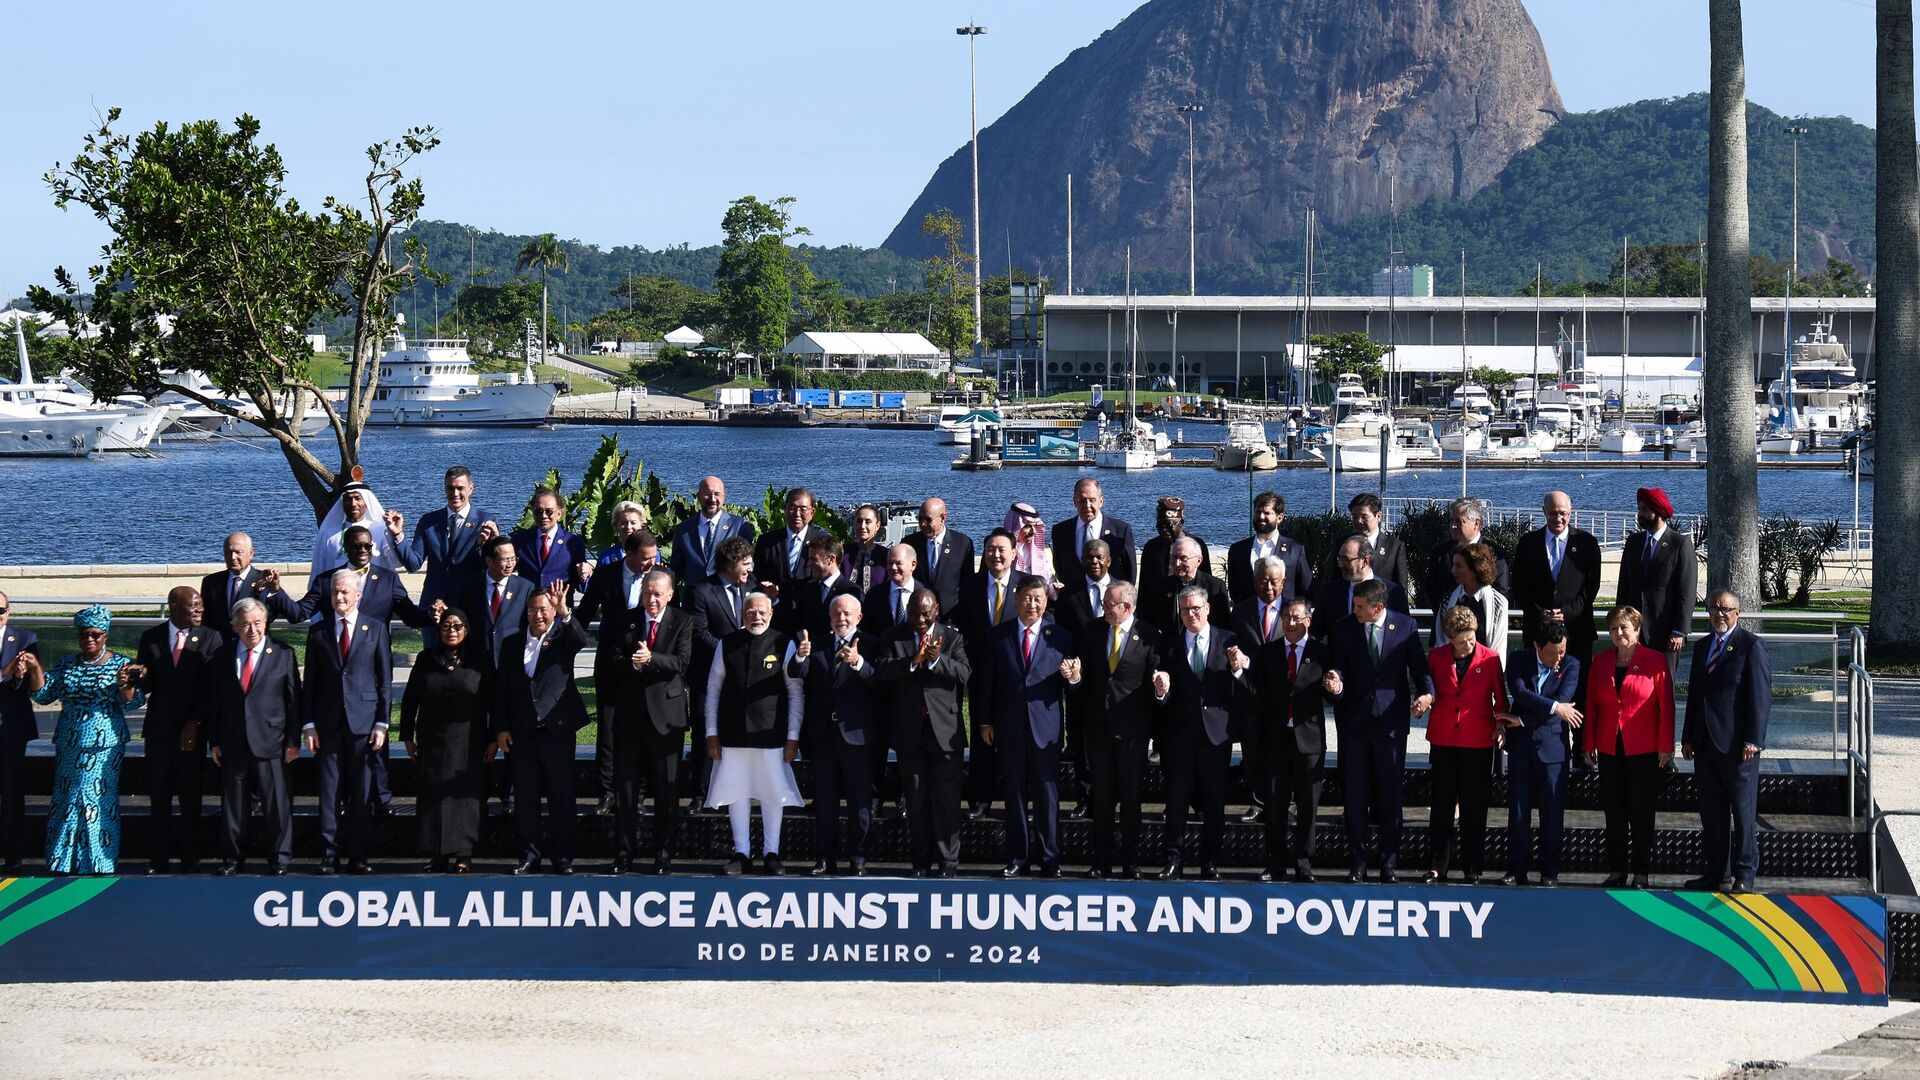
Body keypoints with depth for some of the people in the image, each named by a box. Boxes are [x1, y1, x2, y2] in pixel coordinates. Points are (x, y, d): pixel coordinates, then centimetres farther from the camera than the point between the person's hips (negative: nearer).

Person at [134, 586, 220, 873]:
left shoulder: (209, 639, 1)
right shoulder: (151, 638, 7)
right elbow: (145, 685, 8)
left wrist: (195, 723, -11)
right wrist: (140, 677, -16)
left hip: (192, 730, -2)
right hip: (159, 728, 2)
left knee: (190, 796, 1)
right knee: (159, 795, 3)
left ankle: (190, 858, 8)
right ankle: (158, 857, 10)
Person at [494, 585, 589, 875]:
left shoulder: (563, 638, 3)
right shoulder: (512, 644, 11)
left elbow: (581, 640, -21)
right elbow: (501, 688, 10)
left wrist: (564, 613, -36)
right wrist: (501, 728, 3)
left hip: (557, 728, -3)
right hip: (522, 731, 3)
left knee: (561, 795, 1)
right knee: (525, 796, 6)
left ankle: (562, 856, 6)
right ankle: (529, 854, 12)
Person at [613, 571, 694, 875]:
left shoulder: (683, 622, 1)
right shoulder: (626, 621, 9)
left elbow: (682, 662, -10)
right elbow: (614, 660, 2)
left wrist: (650, 659, -23)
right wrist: (631, 662, -18)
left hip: (666, 712, -2)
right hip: (629, 712, 2)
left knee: (667, 789, 2)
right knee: (626, 787, 4)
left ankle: (663, 853, 9)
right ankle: (624, 853, 10)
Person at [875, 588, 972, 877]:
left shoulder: (952, 637, 5)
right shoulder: (895, 637, 7)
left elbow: (964, 673, -8)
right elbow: (882, 671, -8)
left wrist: (936, 659, -22)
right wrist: (913, 660, -21)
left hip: (945, 730, -1)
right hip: (909, 731, 2)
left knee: (947, 797, -2)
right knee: (916, 799, 7)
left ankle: (947, 859, 3)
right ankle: (921, 860, 14)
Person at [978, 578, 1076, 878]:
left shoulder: (1060, 637, 3)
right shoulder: (997, 636, 6)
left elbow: (1067, 685, 2)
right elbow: (988, 682, 7)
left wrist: (1073, 678, -21)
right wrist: (985, 721, 4)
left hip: (1046, 726, -1)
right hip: (1009, 726, 1)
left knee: (1047, 794, 1)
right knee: (1014, 793, 7)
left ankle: (1049, 859, 7)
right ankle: (1017, 858, 14)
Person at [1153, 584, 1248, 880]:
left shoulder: (1228, 641, 4)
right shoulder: (1170, 645, 6)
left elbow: (1241, 690, -3)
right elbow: (1164, 698, 2)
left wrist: (1238, 669, -22)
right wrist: (1161, 691, -20)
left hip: (1215, 732, -1)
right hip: (1179, 733, 1)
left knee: (1214, 802, 4)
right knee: (1176, 799, 3)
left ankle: (1210, 863, 11)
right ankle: (1175, 859, 10)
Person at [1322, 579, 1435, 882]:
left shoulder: (1405, 626, -2)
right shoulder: (1343, 629, 0)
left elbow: (1419, 667, 0)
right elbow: (1336, 668, 0)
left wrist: (1426, 693, -18)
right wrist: (1335, 683, -23)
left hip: (1391, 720, -1)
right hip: (1354, 721, 1)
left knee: (1390, 794, 5)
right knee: (1355, 794, 4)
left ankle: (1389, 863, 14)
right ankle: (1357, 862, 12)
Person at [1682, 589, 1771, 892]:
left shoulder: (1751, 646, -5)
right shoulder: (1702, 647, 17)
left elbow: (1761, 696, -10)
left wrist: (1752, 740, -16)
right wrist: (1688, 737, 15)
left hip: (1738, 744, -7)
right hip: (1705, 742, 7)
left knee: (1742, 810, -3)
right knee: (1711, 813, 9)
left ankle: (1745, 873, 2)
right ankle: (1716, 871, 16)